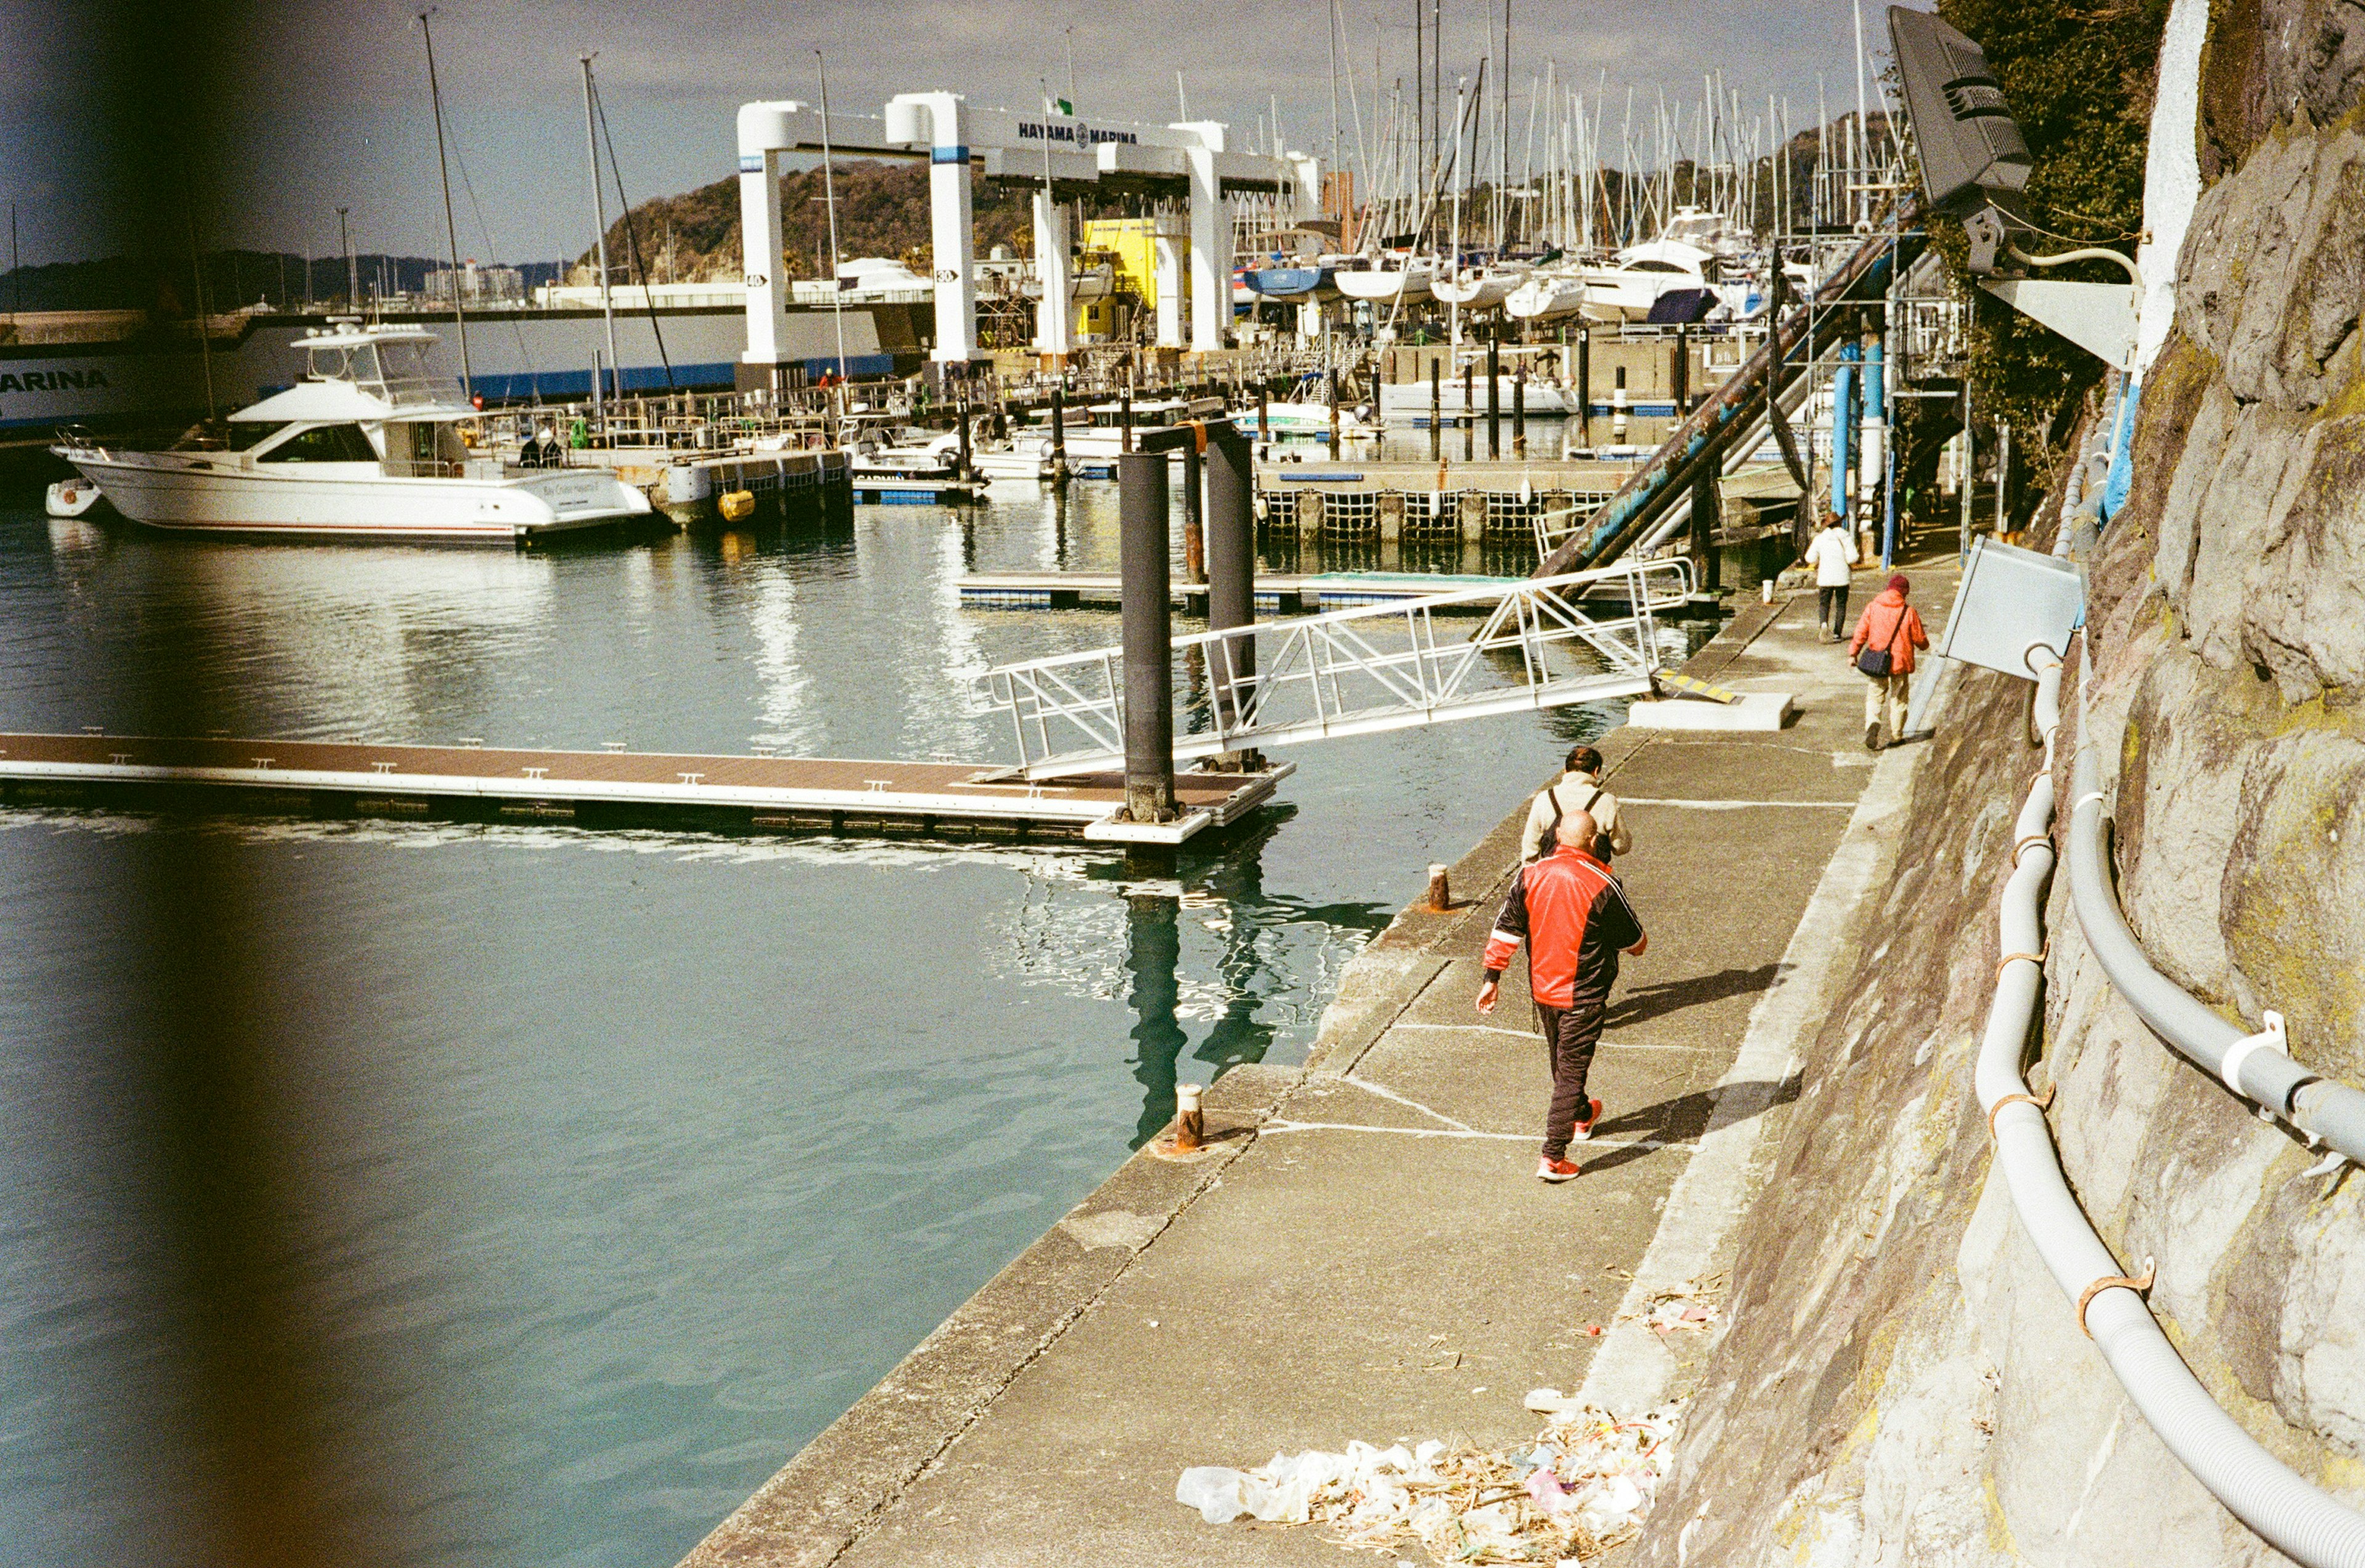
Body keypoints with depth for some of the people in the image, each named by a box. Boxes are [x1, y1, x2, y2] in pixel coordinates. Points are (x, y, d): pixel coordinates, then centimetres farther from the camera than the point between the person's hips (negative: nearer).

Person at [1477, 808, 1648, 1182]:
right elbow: (1636, 944, -6)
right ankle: (1553, 1158, -5)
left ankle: (1582, 1116, 50)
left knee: (1561, 1063, 25)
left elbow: (1506, 930, -2)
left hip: (1542, 990, 5)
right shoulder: (1603, 885, -18)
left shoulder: (1530, 876, -6)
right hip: (1583, 997, -5)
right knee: (1571, 1070, 0)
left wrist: (1493, 976, 5)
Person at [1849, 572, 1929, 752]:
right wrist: (1925, 643, 23)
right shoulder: (1909, 612, -7)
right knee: (1899, 699, 15)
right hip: (1901, 663, -1)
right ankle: (1896, 735, 20)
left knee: (1874, 697, 7)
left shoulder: (1873, 608, -3)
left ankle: (1872, 724, -20)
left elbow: (1861, 632, -3)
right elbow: (1920, 640, 0)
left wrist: (1853, 653, 6)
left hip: (1876, 662, 1)